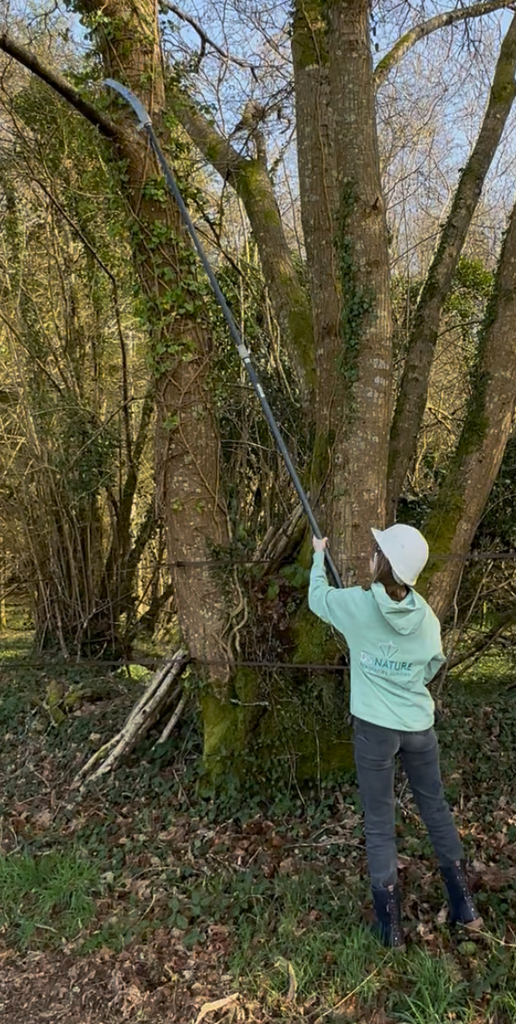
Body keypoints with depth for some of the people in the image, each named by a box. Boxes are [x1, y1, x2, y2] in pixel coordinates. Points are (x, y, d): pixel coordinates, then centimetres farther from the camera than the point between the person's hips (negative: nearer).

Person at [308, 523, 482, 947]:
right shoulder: (426, 616, -6)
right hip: (419, 726, 3)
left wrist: (319, 556, 22)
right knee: (436, 808, 21)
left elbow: (317, 597, 6)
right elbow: (432, 668, 7)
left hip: (375, 728, -3)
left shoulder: (356, 604, -14)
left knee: (379, 824, 9)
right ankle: (464, 905, 31)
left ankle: (391, 926, 19)